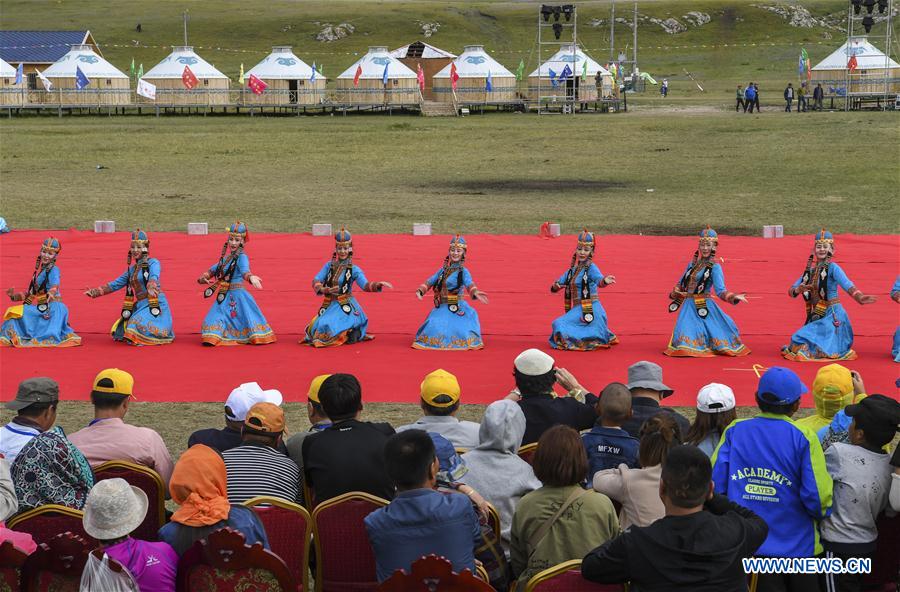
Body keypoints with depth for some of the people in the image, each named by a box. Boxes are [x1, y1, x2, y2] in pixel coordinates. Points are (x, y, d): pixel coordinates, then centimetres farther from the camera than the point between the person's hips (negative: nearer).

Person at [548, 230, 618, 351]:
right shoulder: (573, 269, 12)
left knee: (560, 325, -17)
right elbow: (560, 282, 16)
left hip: (590, 310, -8)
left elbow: (598, 279, -31)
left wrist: (605, 281, -55)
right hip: (577, 309, 8)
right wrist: (556, 286, -9)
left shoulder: (591, 267, -11)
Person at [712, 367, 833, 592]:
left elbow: (715, 484, -6)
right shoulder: (804, 438, -13)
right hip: (797, 547, -2)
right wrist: (823, 515, 7)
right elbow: (818, 496, -16)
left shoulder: (734, 432, -4)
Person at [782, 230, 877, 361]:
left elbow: (846, 284, -25)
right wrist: (797, 290, -14)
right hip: (816, 316, 7)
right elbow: (791, 291, 10)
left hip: (832, 315, -7)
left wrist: (859, 297, -43)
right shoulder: (810, 270, 11)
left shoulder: (832, 268, -9)